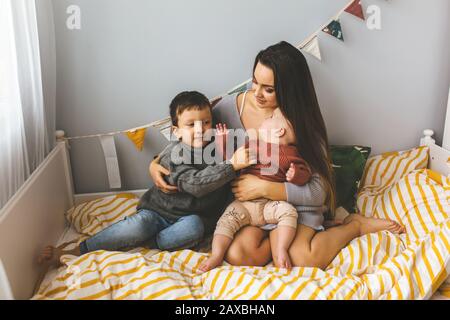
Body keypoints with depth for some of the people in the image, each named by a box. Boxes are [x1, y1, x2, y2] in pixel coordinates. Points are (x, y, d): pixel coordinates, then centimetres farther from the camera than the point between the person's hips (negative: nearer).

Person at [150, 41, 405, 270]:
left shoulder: (302, 119, -15)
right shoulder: (231, 106, -10)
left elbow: (317, 191, -16)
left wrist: (264, 187, -25)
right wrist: (157, 163, -13)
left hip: (293, 200, -2)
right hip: (248, 201, 2)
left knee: (299, 259, -28)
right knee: (238, 256, -27)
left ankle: (355, 224, 0)